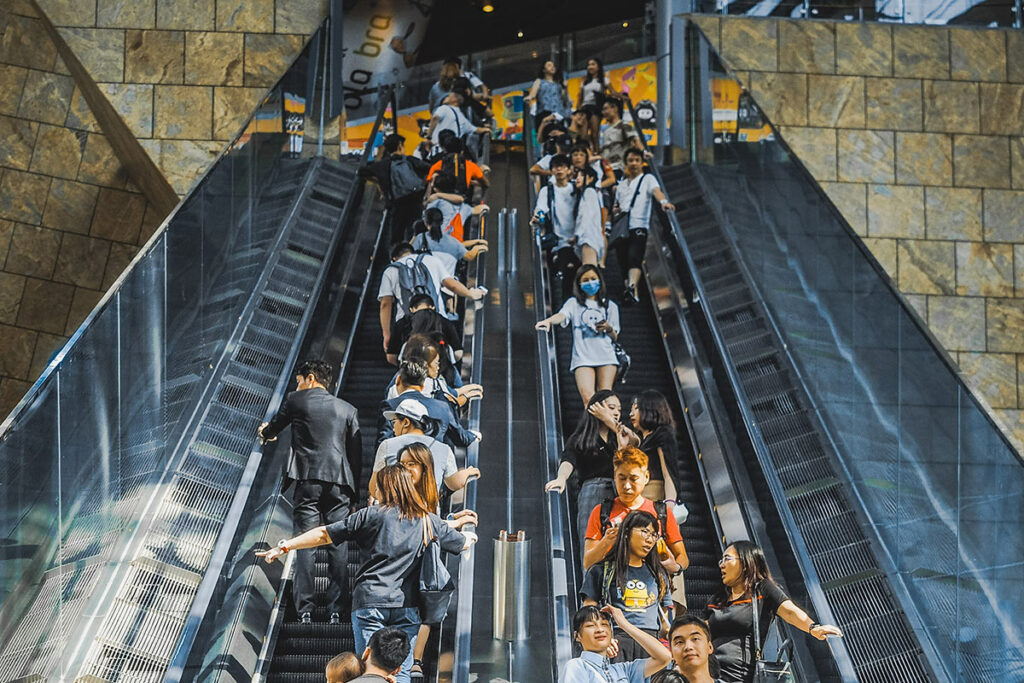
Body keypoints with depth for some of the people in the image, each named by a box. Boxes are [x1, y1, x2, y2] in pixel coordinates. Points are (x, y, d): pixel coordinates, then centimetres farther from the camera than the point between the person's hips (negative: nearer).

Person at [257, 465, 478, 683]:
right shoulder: (428, 521, 10)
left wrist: (284, 546, 12)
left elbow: (324, 534, 4)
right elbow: (463, 543, 23)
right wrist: (465, 530, 47)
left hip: (370, 602, -2)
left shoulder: (372, 515, 4)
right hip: (406, 606, 2)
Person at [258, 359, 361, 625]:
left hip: (308, 481, -2)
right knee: (338, 545, 3)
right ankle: (336, 610, 1)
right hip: (340, 483, 2)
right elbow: (356, 453, 12)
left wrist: (264, 432, 48)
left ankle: (305, 611, -5)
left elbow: (272, 429, 24)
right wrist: (353, 493, 17)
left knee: (305, 544, -1)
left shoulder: (296, 400, 8)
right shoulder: (347, 409, 15)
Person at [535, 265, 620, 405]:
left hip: (606, 358, 2)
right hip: (582, 358, -2)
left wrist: (608, 328, -3)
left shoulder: (610, 306, 18)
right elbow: (562, 315, -12)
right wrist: (548, 321, -35)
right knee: (587, 397, -21)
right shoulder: (574, 303, 11)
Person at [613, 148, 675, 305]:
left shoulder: (647, 179, 8)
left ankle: (632, 288, -40)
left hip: (639, 227, -6)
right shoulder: (621, 184, 23)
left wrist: (663, 201, -35)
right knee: (624, 264, 4)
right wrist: (616, 210, 6)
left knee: (634, 258, -24)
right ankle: (633, 296, 11)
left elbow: (656, 190, -13)